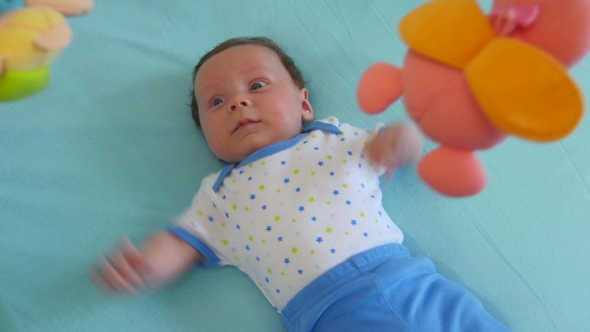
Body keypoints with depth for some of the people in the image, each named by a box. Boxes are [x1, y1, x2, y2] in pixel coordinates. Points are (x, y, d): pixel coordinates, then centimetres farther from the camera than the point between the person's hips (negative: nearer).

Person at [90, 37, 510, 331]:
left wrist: (399, 139, -1)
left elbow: (404, 143, 23)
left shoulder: (335, 138, 17)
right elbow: (183, 241, 10)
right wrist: (145, 265, -12)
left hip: (415, 280, 3)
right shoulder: (221, 193, 16)